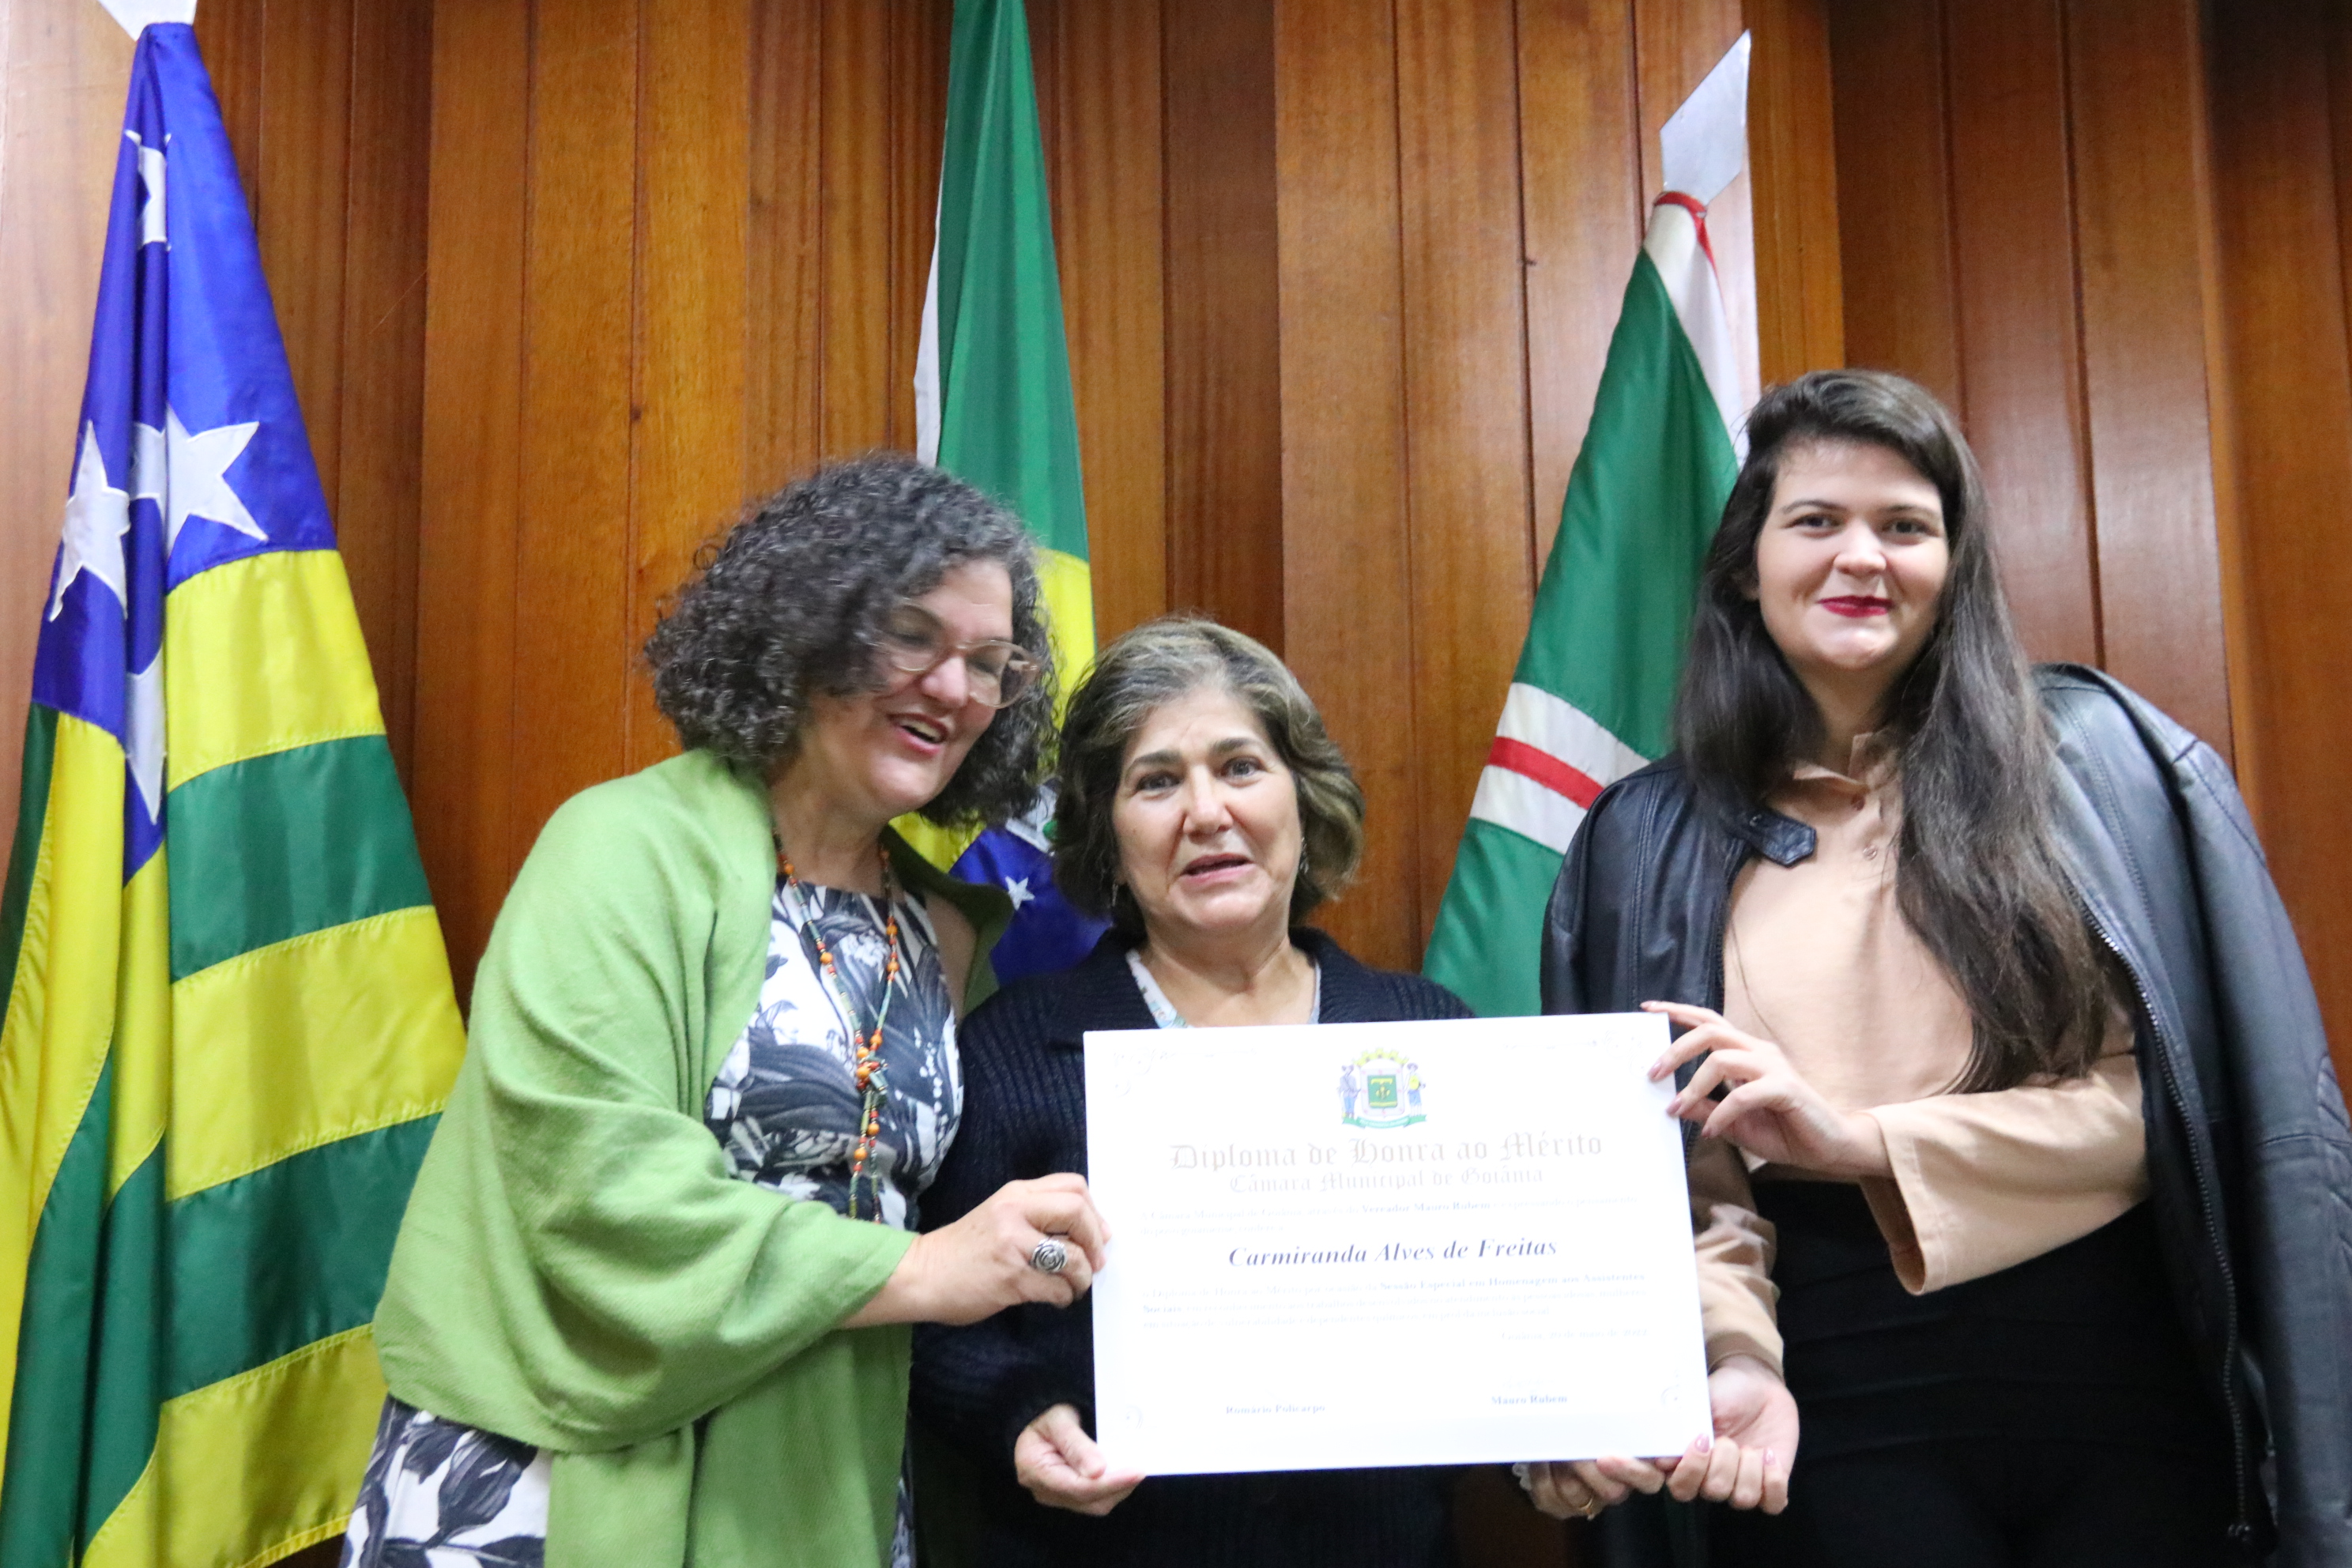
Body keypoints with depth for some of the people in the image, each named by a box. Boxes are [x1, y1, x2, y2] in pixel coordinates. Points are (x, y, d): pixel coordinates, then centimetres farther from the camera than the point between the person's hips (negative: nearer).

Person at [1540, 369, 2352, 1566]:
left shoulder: (2092, 761, 0)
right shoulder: (1650, 840, 3)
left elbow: (2168, 1089, -5)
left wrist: (1865, 1141, -15)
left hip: (2122, 1382, 0)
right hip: (1839, 1407, 0)